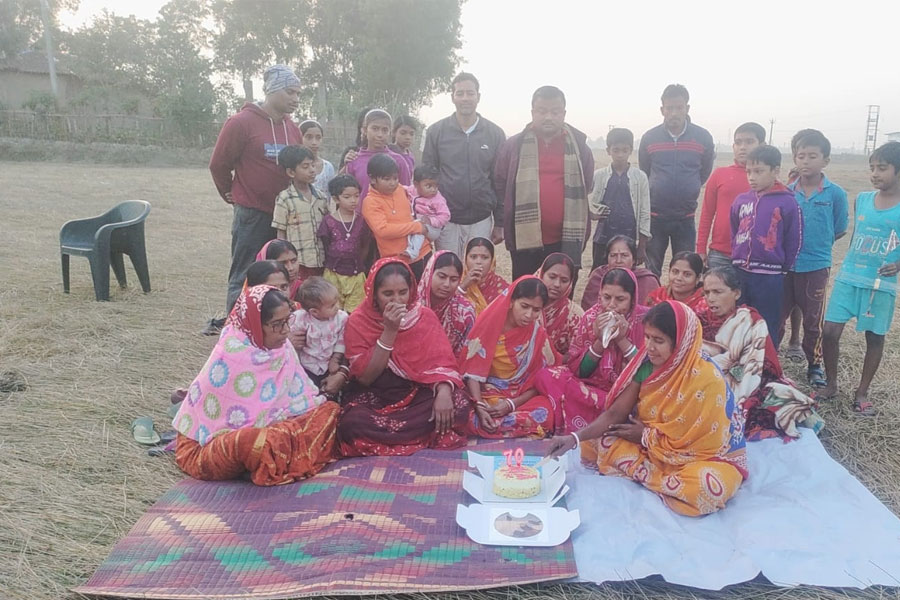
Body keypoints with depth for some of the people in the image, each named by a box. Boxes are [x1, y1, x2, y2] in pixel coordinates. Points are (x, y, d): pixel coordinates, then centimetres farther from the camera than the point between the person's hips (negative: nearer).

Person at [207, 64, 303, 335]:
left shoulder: (292, 129, 8)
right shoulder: (241, 122, -9)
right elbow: (219, 164, -3)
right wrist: (232, 196, 8)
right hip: (251, 215, -6)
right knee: (244, 278, 1)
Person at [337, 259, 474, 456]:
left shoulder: (424, 316, -1)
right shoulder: (358, 321, -7)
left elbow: (442, 362, -5)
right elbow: (365, 378, -12)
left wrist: (444, 391, -28)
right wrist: (389, 331, -20)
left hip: (419, 393, 2)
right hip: (375, 397, -1)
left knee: (459, 404, -28)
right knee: (351, 425, -34)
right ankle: (423, 435, -14)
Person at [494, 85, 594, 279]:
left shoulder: (579, 147, 6)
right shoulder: (513, 146, 3)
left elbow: (588, 188, 14)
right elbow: (499, 186, 9)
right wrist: (504, 224, 9)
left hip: (567, 241, 1)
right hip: (525, 239, -1)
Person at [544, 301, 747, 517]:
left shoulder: (707, 378, -27)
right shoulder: (647, 363, -11)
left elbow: (702, 442, -22)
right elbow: (615, 412, -10)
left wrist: (645, 435, -13)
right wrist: (574, 438, -24)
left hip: (704, 455, -4)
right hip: (653, 447, 5)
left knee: (708, 487, -39)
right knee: (593, 443, -11)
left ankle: (642, 472, -14)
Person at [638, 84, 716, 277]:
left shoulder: (703, 138, -3)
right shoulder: (649, 138, -2)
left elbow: (705, 173, 13)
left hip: (686, 217, 0)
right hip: (654, 216, 0)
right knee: (650, 272, 8)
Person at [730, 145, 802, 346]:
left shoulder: (787, 203, -8)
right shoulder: (741, 200, 5)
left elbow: (794, 241, -4)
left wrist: (782, 269, 0)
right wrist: (737, 259, 13)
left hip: (769, 277, -4)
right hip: (739, 273, 5)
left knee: (767, 329, 5)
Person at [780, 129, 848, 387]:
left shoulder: (836, 194, -6)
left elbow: (839, 231, 4)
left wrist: (817, 244, 0)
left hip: (815, 267, -2)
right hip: (784, 264, 2)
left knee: (813, 320, 11)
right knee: (776, 316, 10)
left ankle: (815, 366, 27)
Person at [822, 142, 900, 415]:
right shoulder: (862, 199, 3)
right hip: (848, 277, 3)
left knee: (874, 337, 9)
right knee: (830, 331, -3)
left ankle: (862, 393, 24)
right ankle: (831, 384, 17)